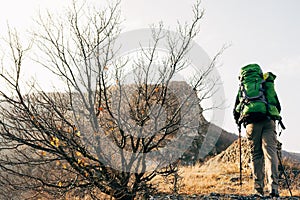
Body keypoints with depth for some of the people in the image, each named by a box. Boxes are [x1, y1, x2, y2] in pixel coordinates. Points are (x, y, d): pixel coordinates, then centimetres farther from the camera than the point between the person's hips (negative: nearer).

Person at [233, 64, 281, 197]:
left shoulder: (243, 87, 19)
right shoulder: (267, 85, 21)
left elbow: (236, 111, 21)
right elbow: (278, 106, 25)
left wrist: (239, 121, 41)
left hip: (252, 122, 0)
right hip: (269, 121, 0)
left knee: (256, 155, 7)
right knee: (270, 153, -6)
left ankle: (259, 189, 3)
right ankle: (273, 187, -20)